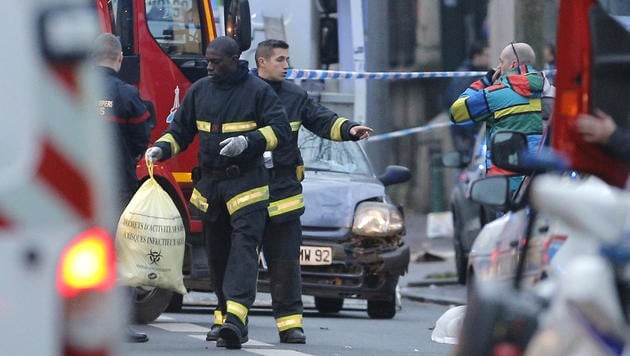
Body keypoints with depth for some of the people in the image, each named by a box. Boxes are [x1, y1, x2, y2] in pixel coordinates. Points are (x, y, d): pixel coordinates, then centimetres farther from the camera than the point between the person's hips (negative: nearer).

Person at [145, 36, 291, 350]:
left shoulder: (257, 91, -3)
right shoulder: (199, 91, 11)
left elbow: (280, 129, -8)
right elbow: (180, 129, 16)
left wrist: (247, 142, -23)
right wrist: (161, 149, -2)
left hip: (246, 182, -6)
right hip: (209, 184, 6)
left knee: (244, 247, -16)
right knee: (217, 252, 8)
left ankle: (235, 317, -28)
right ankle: (229, 319, 16)